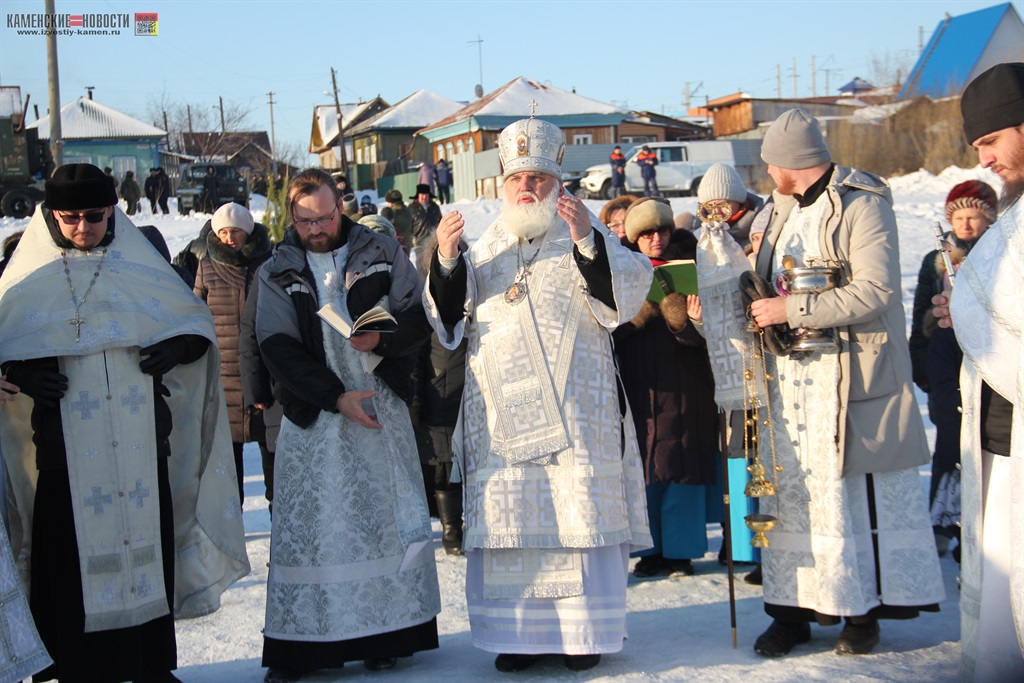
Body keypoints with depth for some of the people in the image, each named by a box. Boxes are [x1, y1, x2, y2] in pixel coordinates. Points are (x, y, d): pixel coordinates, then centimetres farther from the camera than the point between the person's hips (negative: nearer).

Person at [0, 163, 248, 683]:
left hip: (141, 444, 2)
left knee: (147, 547, 7)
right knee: (70, 558, -3)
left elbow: (199, 323, 12)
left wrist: (179, 347, -9)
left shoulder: (143, 269, 7)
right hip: (66, 448, -1)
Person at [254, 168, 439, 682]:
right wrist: (336, 396, -13)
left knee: (385, 515, 3)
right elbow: (278, 348, -4)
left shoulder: (381, 254, 5)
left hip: (381, 407, 1)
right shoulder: (277, 273, 4)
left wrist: (383, 338, -18)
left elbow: (420, 315, 3)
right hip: (312, 414, 0)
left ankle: (387, 633, 13)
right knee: (309, 523, -1)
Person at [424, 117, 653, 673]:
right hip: (502, 413, 3)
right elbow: (450, 321, 9)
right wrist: (445, 261, -7)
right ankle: (521, 632, 12)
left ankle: (585, 630, 9)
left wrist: (587, 242, -23)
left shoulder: (588, 241, 6)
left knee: (578, 515, -3)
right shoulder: (485, 248, 15)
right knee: (508, 517, 2)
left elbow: (624, 297, -9)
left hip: (574, 410, -3)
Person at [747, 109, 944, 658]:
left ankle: (864, 610, 11)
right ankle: (793, 609, 12)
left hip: (852, 376, -7)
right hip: (789, 374, 7)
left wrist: (791, 310, -20)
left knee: (857, 489, -1)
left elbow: (875, 291, -20)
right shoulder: (785, 210, 16)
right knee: (790, 487, 5)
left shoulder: (863, 204, -9)